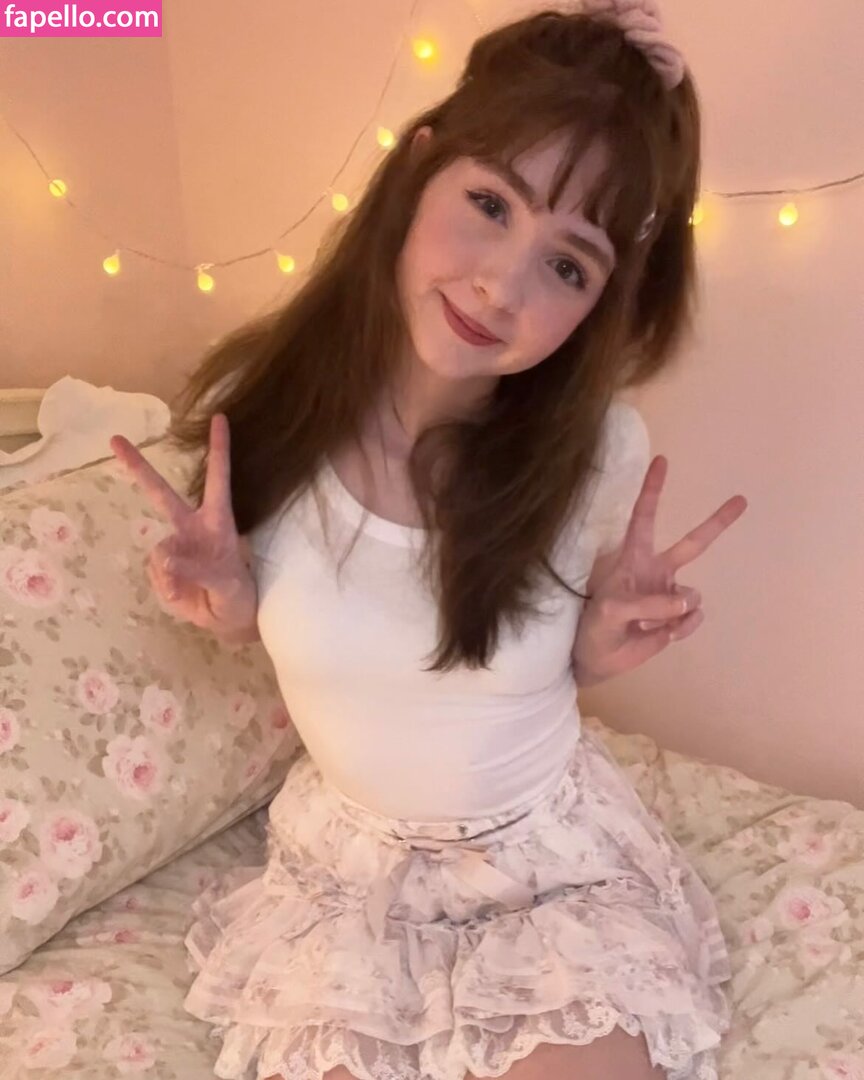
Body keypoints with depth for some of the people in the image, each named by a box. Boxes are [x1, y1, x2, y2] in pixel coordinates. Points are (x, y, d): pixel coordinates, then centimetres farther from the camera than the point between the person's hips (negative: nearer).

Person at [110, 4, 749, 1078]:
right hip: (347, 863, 1)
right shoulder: (262, 403, -19)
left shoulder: (600, 448, -20)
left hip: (554, 856, 0)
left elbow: (562, 662, -1)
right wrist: (231, 606, -20)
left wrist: (606, 638, -22)